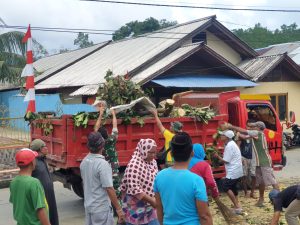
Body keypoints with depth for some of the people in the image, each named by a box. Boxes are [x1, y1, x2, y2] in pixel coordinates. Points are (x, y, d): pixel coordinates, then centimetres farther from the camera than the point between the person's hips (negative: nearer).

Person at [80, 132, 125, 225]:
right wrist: (118, 208, -16)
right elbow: (109, 189, -22)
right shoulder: (102, 164, -22)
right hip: (101, 208, -8)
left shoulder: (84, 162, 2)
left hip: (88, 206, 8)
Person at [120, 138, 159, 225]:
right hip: (136, 209, -7)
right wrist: (152, 200, -24)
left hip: (150, 207, 7)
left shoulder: (153, 162, 3)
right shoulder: (134, 165, -21)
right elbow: (134, 189, -24)